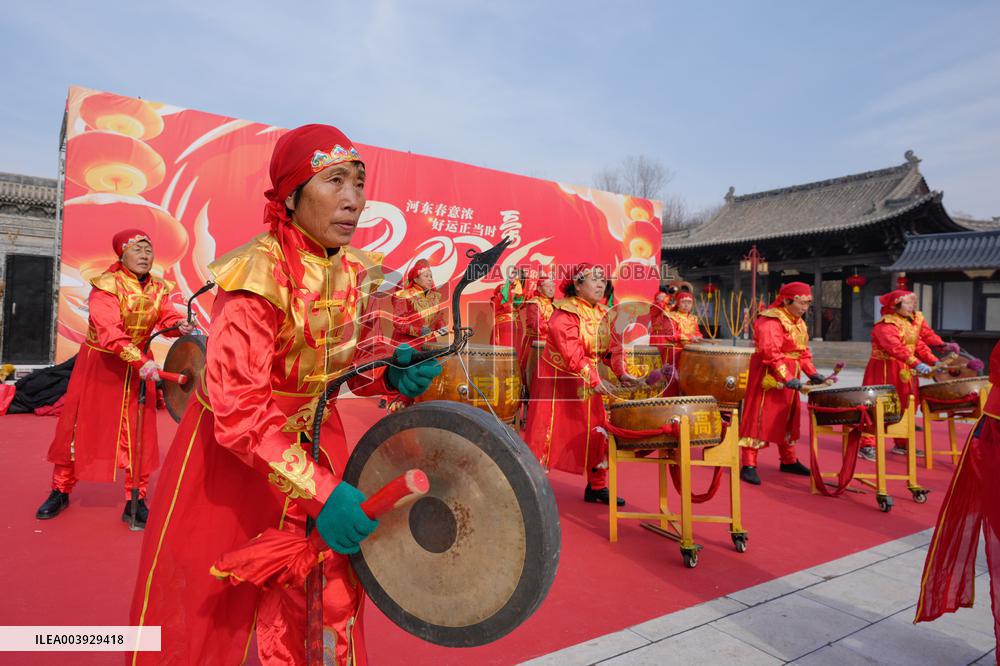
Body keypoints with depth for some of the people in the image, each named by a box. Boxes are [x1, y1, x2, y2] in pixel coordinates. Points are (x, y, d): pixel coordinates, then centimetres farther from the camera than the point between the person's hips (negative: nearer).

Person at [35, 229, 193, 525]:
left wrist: (180, 325, -36)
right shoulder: (106, 286, -17)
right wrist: (140, 362, -40)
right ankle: (60, 491, 30)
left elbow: (168, 318, -11)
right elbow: (109, 332, -28)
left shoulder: (159, 288, 0)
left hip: (139, 365, 4)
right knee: (79, 428, 9)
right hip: (99, 364, -3)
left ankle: (136, 502, 13)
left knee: (140, 434, 2)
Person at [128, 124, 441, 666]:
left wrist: (392, 375, -15)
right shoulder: (261, 273, -26)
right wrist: (321, 494, -34)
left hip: (313, 439, 5)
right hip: (229, 452, -5)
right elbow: (238, 411, -29)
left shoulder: (356, 273, -6)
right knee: (202, 615, 14)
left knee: (328, 597, 13)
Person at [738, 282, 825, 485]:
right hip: (769, 376, -9)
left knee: (788, 418, 18)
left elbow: (803, 351, 16)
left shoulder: (799, 322, 13)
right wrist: (787, 378, -34)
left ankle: (789, 460, 32)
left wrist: (812, 372, 1)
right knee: (760, 418, -7)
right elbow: (771, 353, -27)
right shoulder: (769, 321, -17)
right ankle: (748, 465, -4)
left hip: (790, 376, 9)